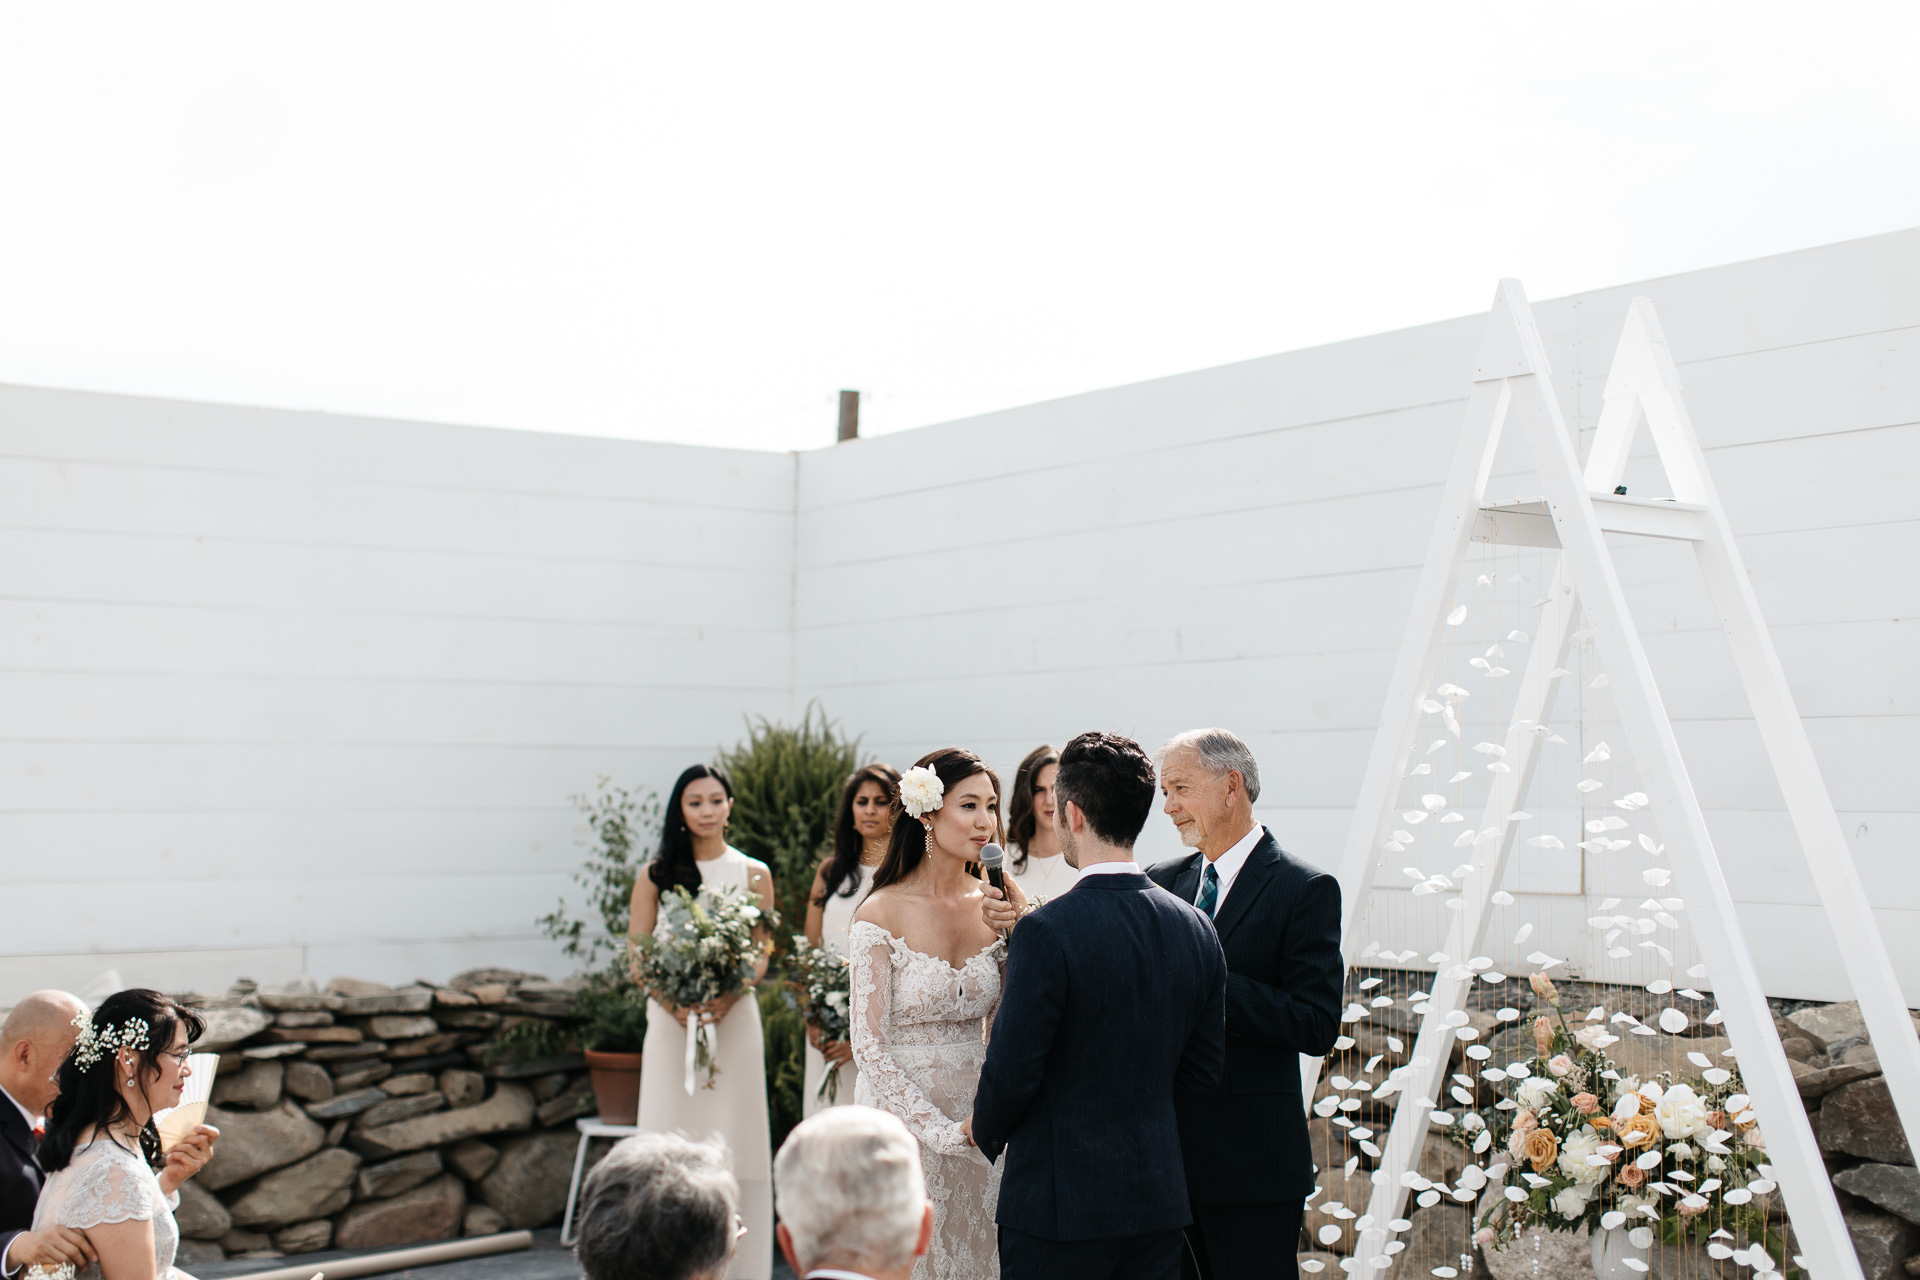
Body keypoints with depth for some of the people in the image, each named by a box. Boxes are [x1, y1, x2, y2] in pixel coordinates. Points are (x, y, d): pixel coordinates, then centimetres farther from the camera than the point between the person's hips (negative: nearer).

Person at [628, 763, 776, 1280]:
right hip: (671, 1020, 0)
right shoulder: (656, 875, 7)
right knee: (671, 1137, -1)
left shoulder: (754, 874, 7)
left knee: (733, 1138, -1)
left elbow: (761, 955, 4)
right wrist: (675, 1003, -13)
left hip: (734, 1018, 0)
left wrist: (725, 1000, -14)